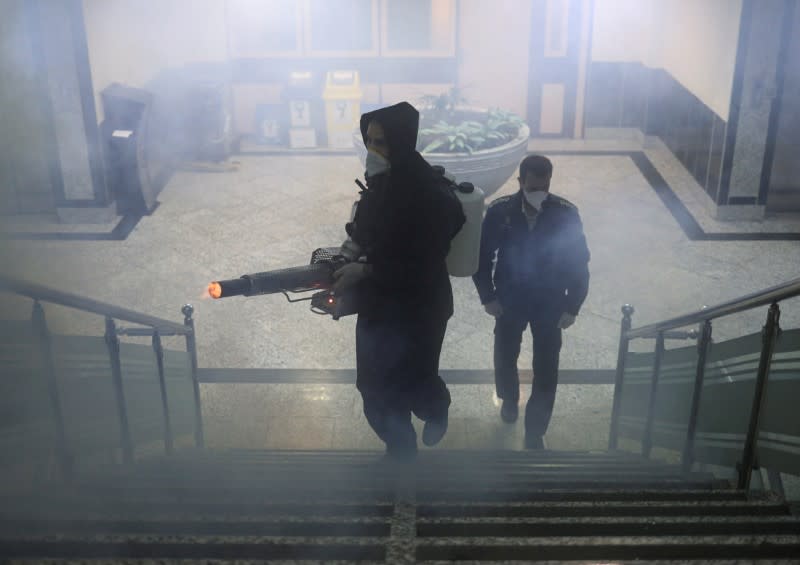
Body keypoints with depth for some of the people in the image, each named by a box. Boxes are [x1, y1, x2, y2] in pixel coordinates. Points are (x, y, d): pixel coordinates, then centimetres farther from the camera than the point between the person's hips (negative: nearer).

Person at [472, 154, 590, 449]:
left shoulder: (566, 214, -17)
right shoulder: (499, 211, -17)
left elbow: (578, 262, -8)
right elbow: (483, 255, -4)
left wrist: (572, 306, -8)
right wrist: (487, 296, -7)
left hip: (550, 304, -1)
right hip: (509, 301, 1)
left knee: (546, 371, 5)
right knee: (505, 357, 19)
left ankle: (535, 431, 23)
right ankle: (509, 398, 51)